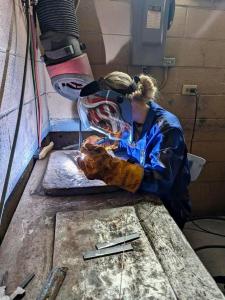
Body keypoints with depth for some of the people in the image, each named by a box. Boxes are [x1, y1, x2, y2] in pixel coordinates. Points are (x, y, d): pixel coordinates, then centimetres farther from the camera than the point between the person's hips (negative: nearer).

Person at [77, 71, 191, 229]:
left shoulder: (167, 127, -25)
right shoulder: (132, 118, -3)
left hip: (168, 209, -6)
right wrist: (97, 143, -6)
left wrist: (109, 168, -46)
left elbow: (161, 180, -35)